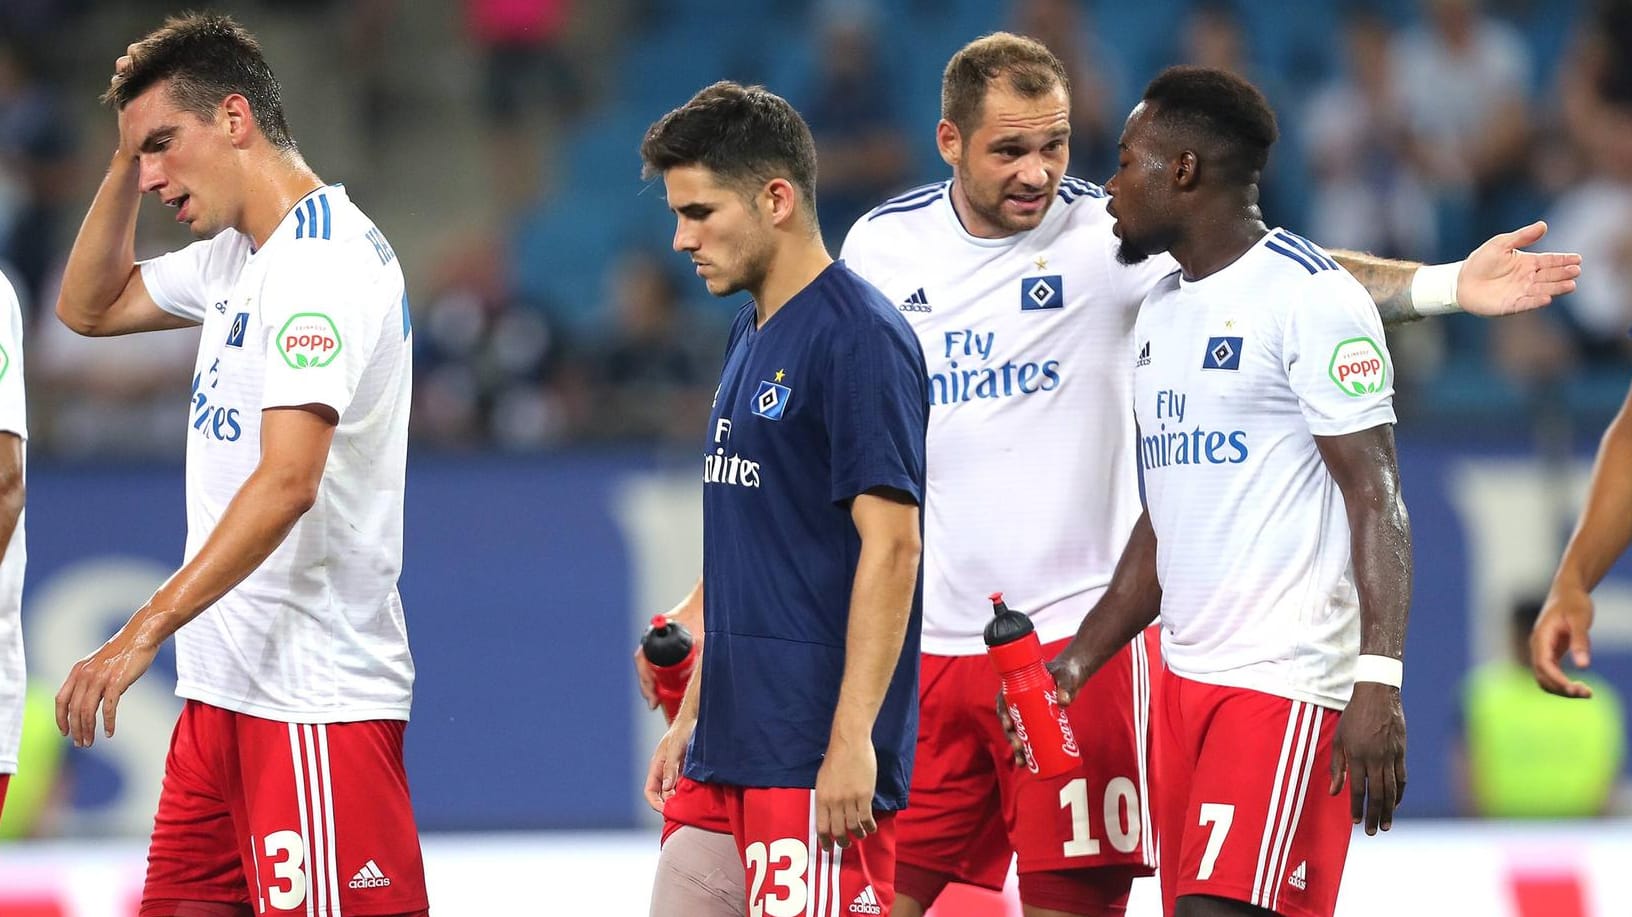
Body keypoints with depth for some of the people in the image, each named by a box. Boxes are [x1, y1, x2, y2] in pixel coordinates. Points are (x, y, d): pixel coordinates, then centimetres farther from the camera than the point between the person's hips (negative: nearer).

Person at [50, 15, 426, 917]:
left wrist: (144, 632, -29)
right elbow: (89, 307, 29)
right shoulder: (237, 257, 15)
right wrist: (130, 155, 14)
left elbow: (288, 482, -25)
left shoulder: (325, 259, -16)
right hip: (227, 684, 10)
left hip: (313, 701, -10)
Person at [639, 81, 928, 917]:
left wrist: (852, 741, -22)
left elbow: (890, 545, -17)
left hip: (815, 756, -9)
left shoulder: (858, 337, -12)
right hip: (732, 745, 9)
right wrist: (691, 716, 21)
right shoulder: (750, 338, 16)